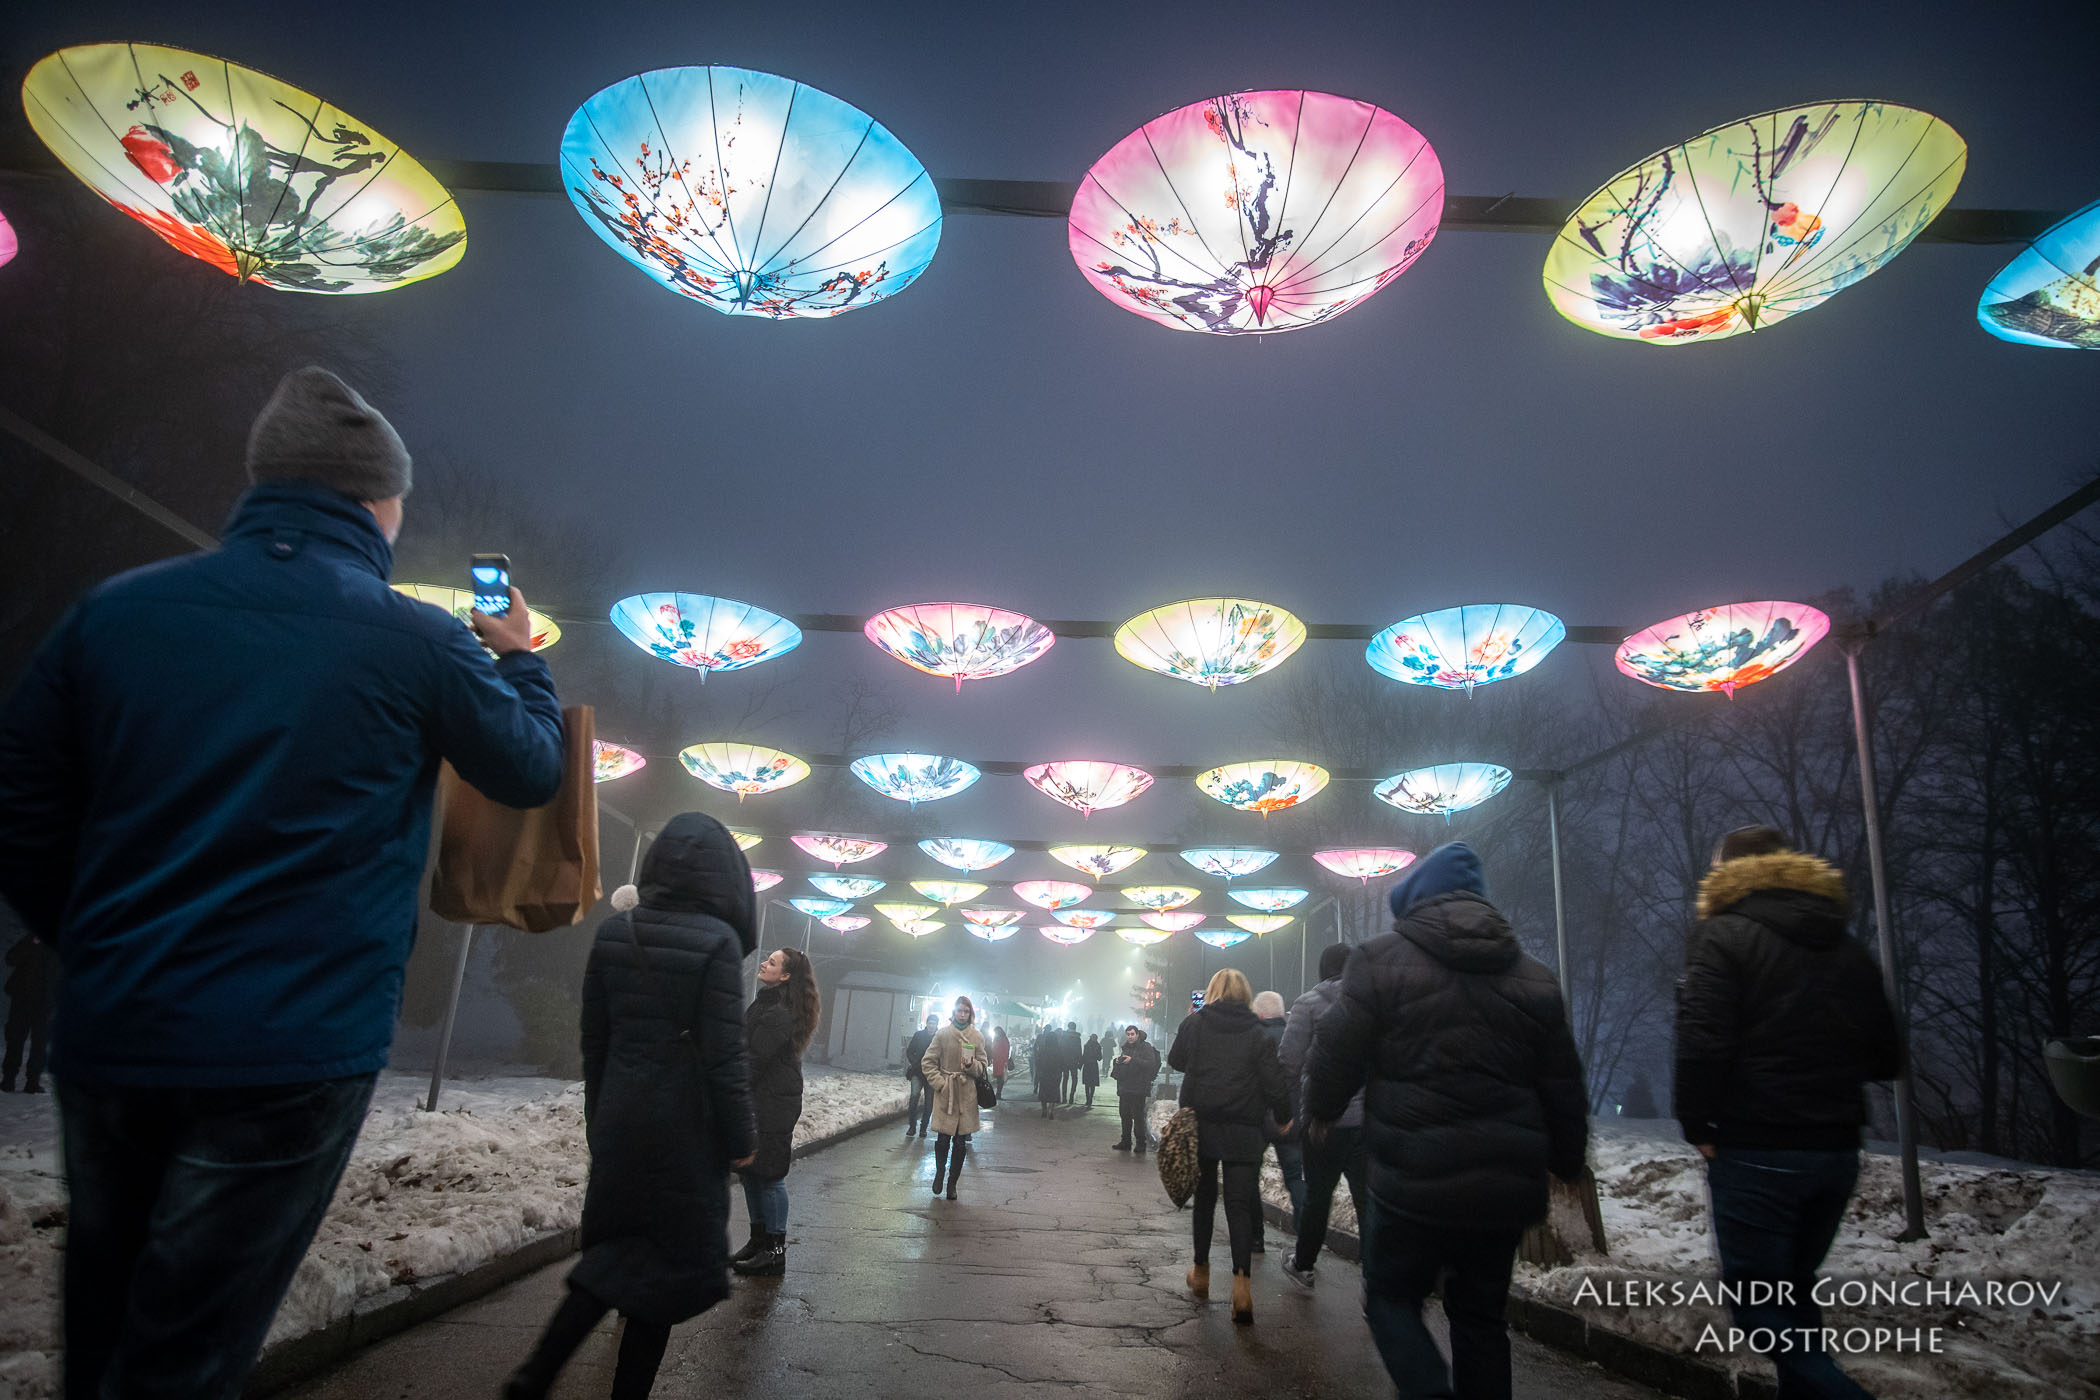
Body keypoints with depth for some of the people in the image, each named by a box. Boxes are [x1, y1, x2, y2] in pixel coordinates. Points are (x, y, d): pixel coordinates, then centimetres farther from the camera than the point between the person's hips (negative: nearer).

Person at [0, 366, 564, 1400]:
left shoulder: (115, 609, 2)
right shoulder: (422, 645, -9)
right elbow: (532, 773, 8)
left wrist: (103, 955, 19)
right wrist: (519, 658, 26)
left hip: (106, 1040, 5)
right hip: (296, 1049, -4)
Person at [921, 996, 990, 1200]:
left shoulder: (977, 1038, 6)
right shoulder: (943, 1034, 1)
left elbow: (983, 1068, 9)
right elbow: (929, 1061, 4)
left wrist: (972, 1065, -12)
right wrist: (938, 1082, -7)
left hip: (966, 1095, 1)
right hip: (945, 1093, -1)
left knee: (961, 1142, 3)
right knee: (943, 1138, -4)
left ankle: (952, 1183, 19)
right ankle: (939, 1172, 25)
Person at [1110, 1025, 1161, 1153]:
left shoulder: (1146, 1048, -6)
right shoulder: (1126, 1048, 17)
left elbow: (1150, 1064, -21)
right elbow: (1121, 1067, 30)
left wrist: (1133, 1060, -25)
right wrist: (1117, 1061, 6)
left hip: (1138, 1089, -7)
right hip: (1124, 1089, 7)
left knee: (1138, 1116, -7)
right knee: (1125, 1116, 10)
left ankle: (1141, 1143, 2)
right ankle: (1126, 1142, 20)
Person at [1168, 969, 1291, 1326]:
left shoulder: (1194, 1024, 0)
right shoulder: (1257, 1033, -2)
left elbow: (1175, 1060, 15)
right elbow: (1273, 1081, -4)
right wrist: (1284, 1116, 11)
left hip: (1201, 1124, 1)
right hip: (1243, 1131, -1)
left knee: (1204, 1197, 16)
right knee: (1240, 1204, 1)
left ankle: (1201, 1272, 27)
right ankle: (1242, 1282, -14)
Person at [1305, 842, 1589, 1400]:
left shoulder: (1382, 961, -7)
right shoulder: (1532, 977, 7)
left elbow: (1337, 1052, -6)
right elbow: (1564, 1090, 10)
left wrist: (1320, 1112, 13)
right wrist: (1567, 1165, 23)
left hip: (1414, 1185, -5)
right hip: (1507, 1186, 5)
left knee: (1390, 1299, 12)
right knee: (1481, 1314, 18)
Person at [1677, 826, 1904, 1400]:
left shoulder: (1723, 937, -9)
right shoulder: (1848, 950, 11)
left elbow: (1701, 1042, -19)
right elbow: (1886, 1059, 14)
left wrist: (1696, 1125, -7)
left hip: (1755, 1152, -7)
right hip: (1838, 1152, 7)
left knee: (1756, 1297, 2)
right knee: (1794, 1287, 21)